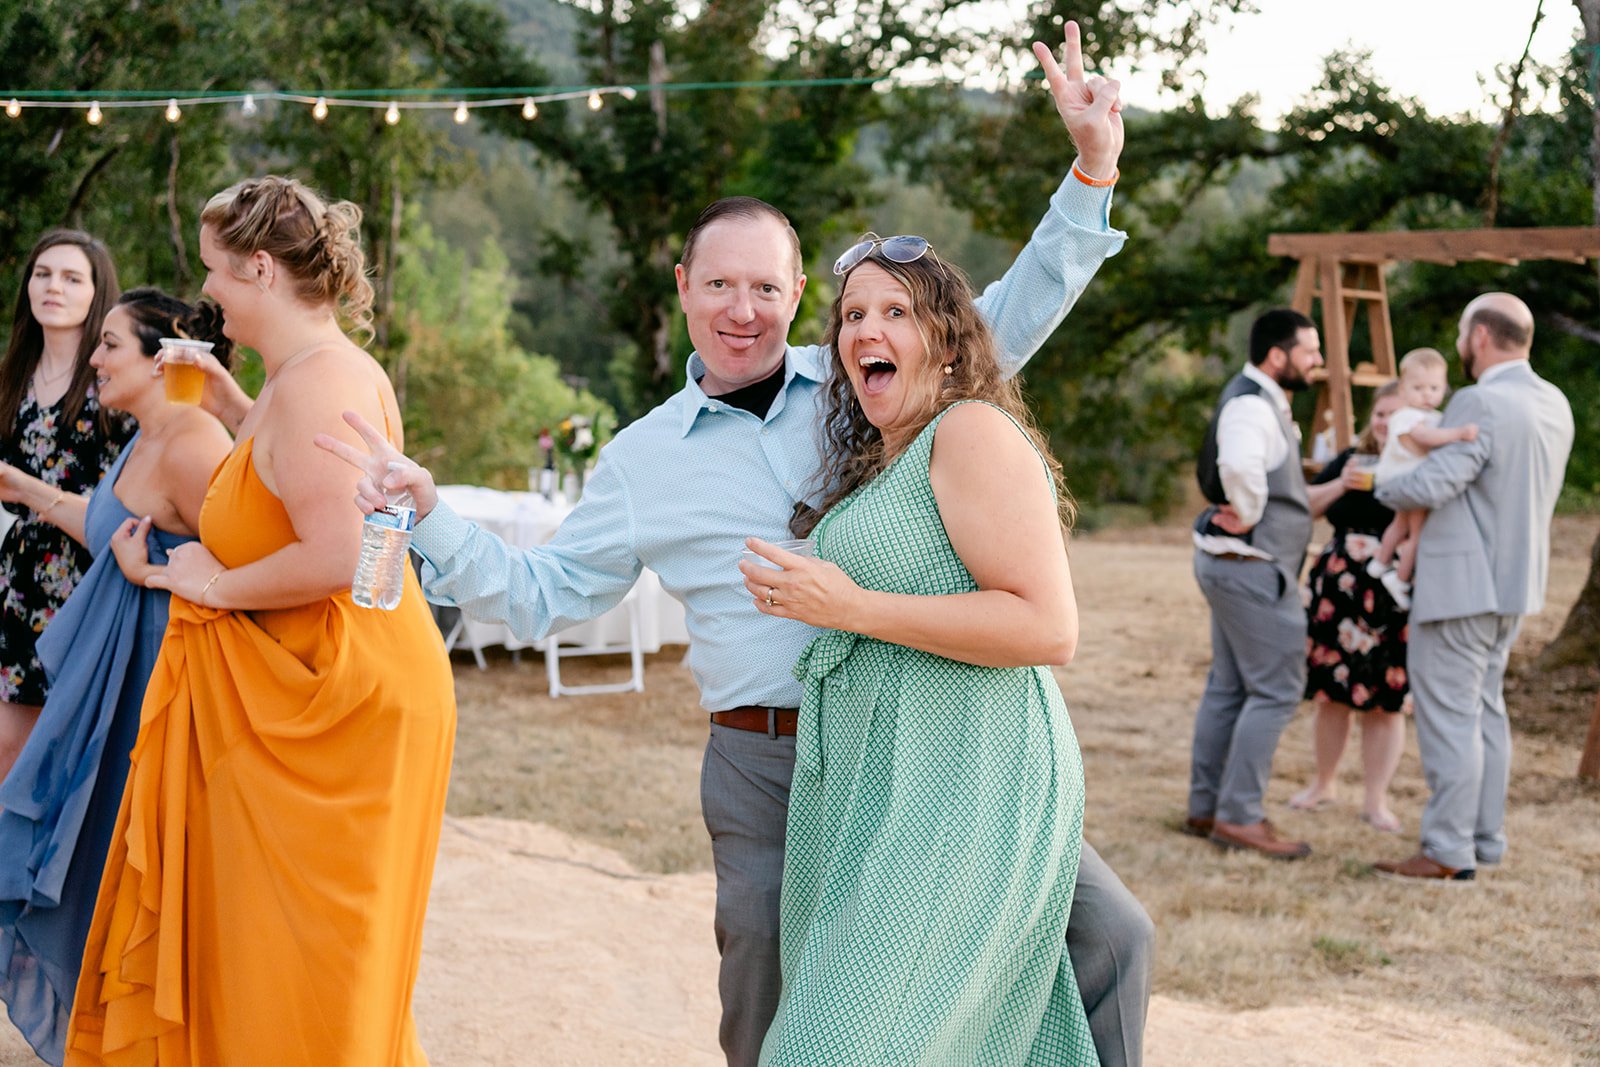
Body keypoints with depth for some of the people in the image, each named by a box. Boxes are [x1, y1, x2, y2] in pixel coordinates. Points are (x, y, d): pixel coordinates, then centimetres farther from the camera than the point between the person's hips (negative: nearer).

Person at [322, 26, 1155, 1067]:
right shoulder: (645, 457, 8)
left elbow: (1009, 317, 8)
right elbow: (542, 594, 12)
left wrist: (1092, 173, -1)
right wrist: (428, 513, 1)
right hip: (766, 771, 1)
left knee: (1107, 932, -7)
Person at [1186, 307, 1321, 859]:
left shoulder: (1260, 400, 15)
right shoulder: (1252, 405, -19)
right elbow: (1239, 465, -40)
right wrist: (1249, 515, -23)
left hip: (1233, 563, 11)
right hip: (1251, 565, -11)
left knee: (1229, 687, 14)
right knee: (1276, 690, -7)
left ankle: (1205, 808, 20)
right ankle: (1239, 815, -4)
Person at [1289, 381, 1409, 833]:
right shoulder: (1352, 460, 11)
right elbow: (1304, 505, 10)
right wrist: (1340, 485, -5)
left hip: (1395, 600, -4)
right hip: (1338, 591, 4)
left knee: (1384, 702, 2)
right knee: (1330, 692, 9)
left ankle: (1375, 800, 13)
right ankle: (1324, 783, 28)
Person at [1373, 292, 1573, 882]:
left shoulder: (1480, 404, -21)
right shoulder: (1554, 403, 8)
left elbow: (1428, 487, -26)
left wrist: (1379, 483, -6)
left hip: (1462, 584, -9)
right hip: (1511, 583, 9)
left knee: (1448, 713, -3)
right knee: (1485, 710, 17)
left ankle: (1449, 851, 1)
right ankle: (1486, 840, 22)